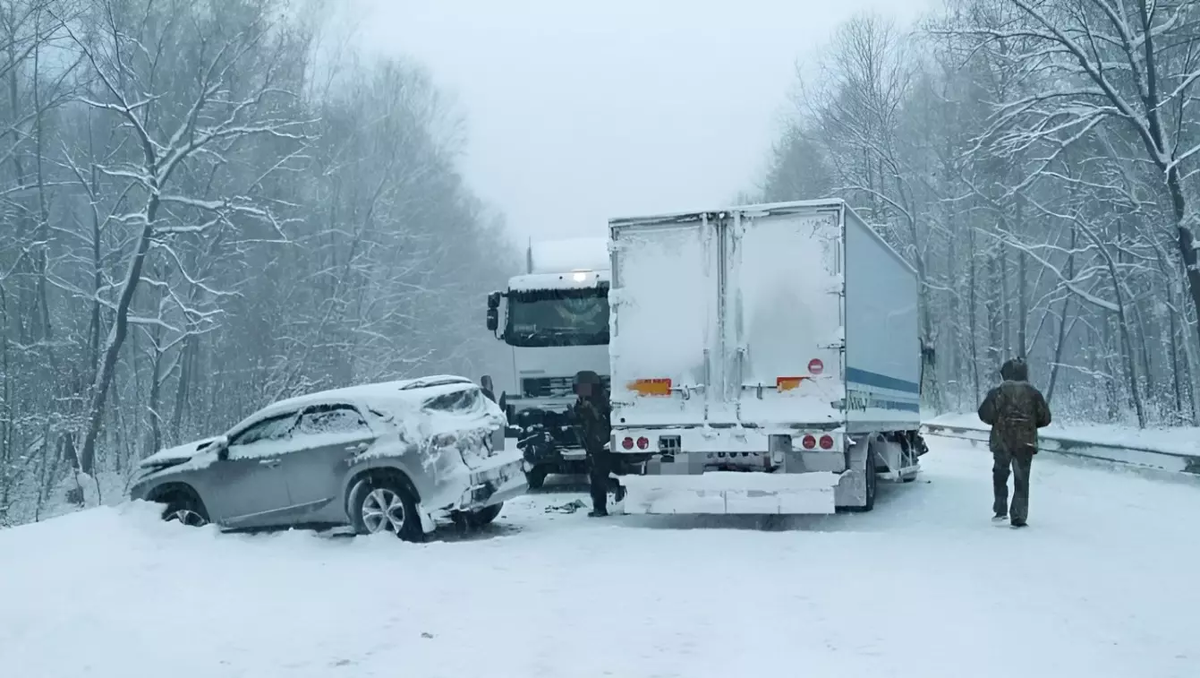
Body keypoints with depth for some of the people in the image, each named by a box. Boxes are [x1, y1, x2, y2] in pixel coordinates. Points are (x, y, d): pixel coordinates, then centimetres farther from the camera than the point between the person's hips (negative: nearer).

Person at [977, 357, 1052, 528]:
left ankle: (1001, 510, 11)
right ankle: (1018, 518, 3)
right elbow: (1045, 418, 3)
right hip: (1025, 443, 1)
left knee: (1000, 475, 18)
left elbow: (985, 414, -9)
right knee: (1021, 480, 6)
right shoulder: (1033, 393, 0)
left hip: (1001, 442, -1)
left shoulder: (998, 392, -6)